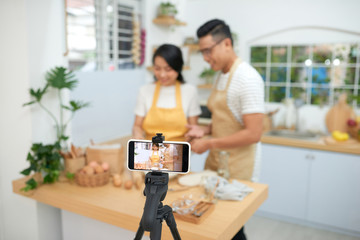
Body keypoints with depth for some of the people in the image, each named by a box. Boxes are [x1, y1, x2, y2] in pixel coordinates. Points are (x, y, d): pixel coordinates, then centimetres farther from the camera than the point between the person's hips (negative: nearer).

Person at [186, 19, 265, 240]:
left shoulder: (247, 78, -18)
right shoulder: (222, 75, 8)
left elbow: (253, 134, -22)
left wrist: (209, 143, -18)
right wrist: (205, 130, 0)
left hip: (234, 172, -7)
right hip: (215, 163, 8)